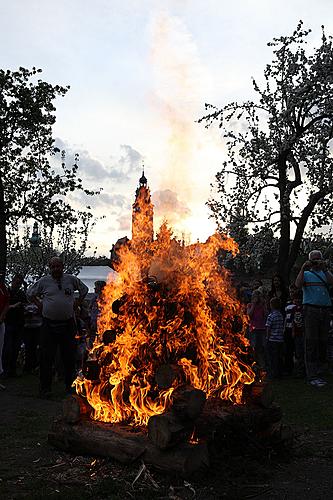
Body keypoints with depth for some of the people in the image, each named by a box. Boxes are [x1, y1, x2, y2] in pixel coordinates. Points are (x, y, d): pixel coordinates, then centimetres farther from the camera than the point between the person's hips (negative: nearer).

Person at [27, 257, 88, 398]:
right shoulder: (44, 281, 3)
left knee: (69, 357, 8)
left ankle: (70, 386, 21)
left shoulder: (71, 279, 5)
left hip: (68, 323, 1)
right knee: (46, 357, 1)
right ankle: (45, 389, 11)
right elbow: (30, 294, 18)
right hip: (49, 324, -1)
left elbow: (84, 290, 21)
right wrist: (40, 304, 7)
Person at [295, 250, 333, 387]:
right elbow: (298, 285, -7)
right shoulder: (306, 274, 13)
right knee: (311, 343, -6)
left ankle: (319, 373, 13)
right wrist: (303, 268, -10)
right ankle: (312, 376, -5)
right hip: (311, 309, -3)